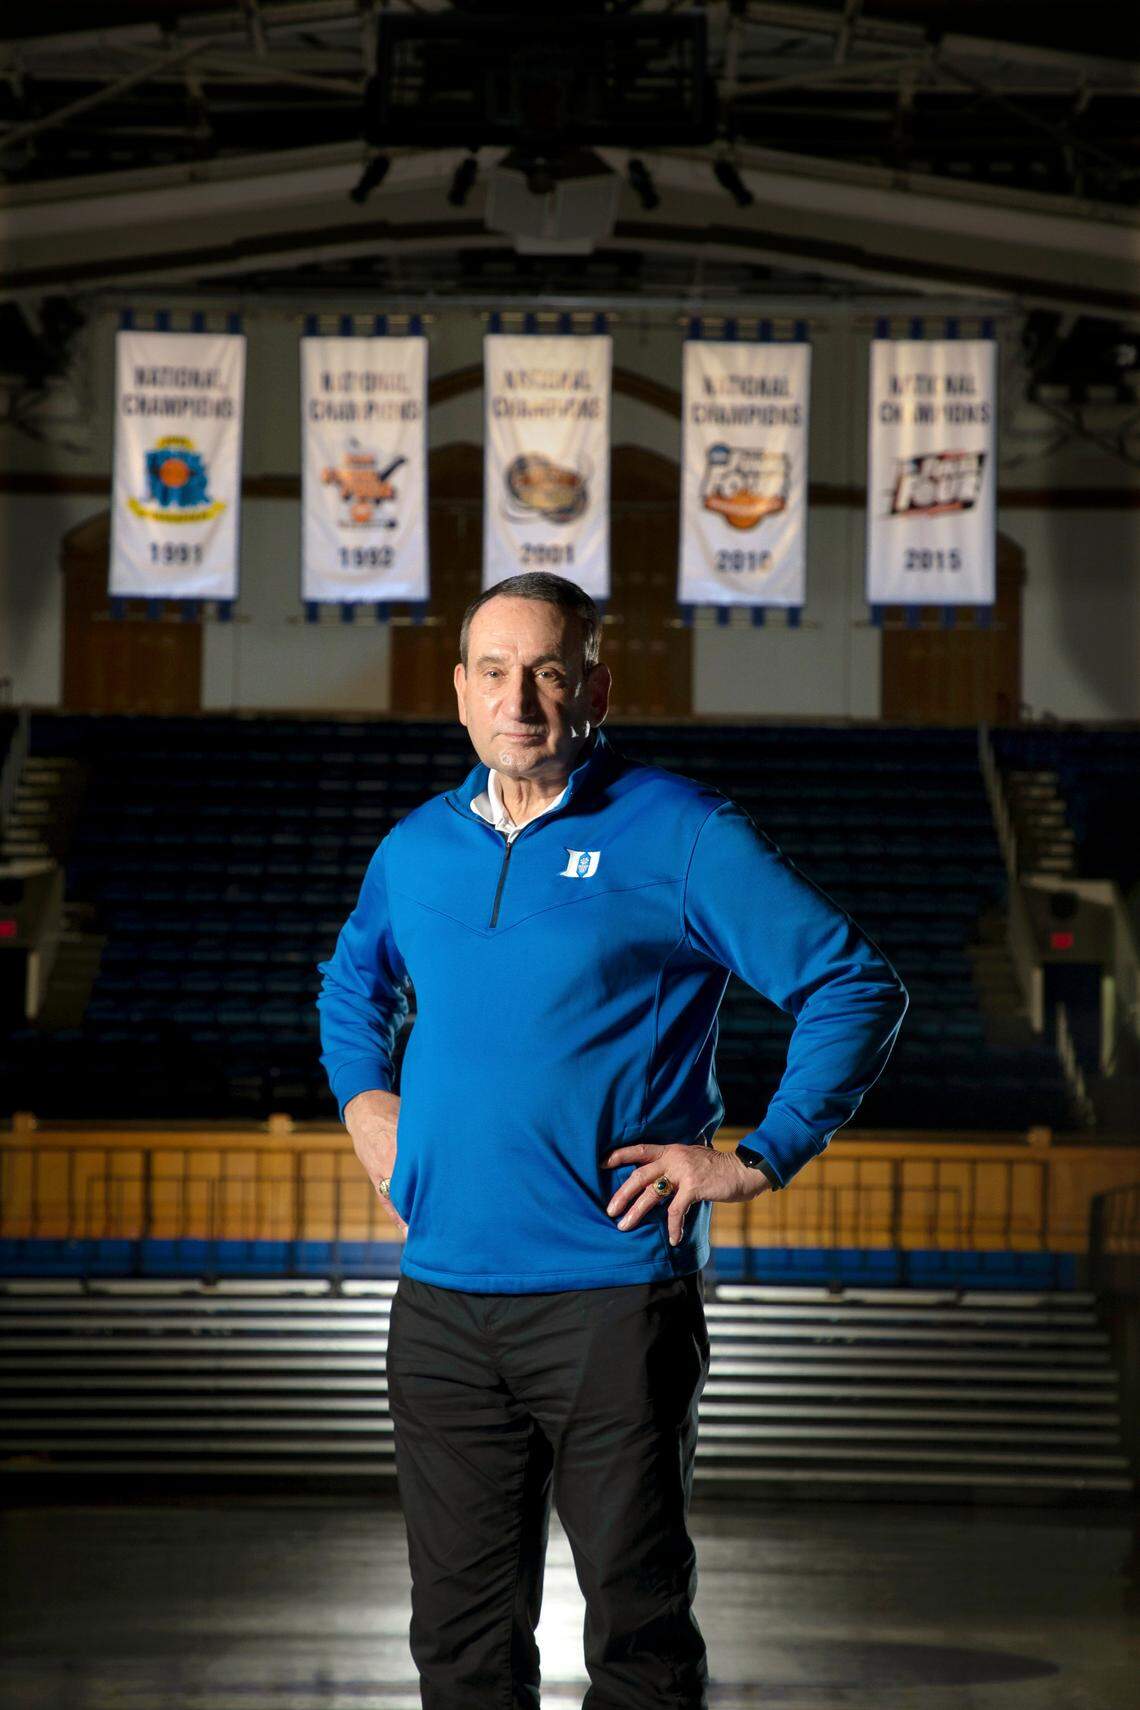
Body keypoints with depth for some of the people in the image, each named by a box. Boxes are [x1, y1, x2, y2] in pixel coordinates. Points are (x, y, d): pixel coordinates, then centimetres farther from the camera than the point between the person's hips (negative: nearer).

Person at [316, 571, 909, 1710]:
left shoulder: (678, 834, -5)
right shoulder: (417, 847, 12)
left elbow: (857, 988, -6)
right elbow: (352, 985, 33)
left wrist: (759, 1159, -10)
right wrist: (364, 1102, 16)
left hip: (613, 1301, -5)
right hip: (442, 1299, 5)